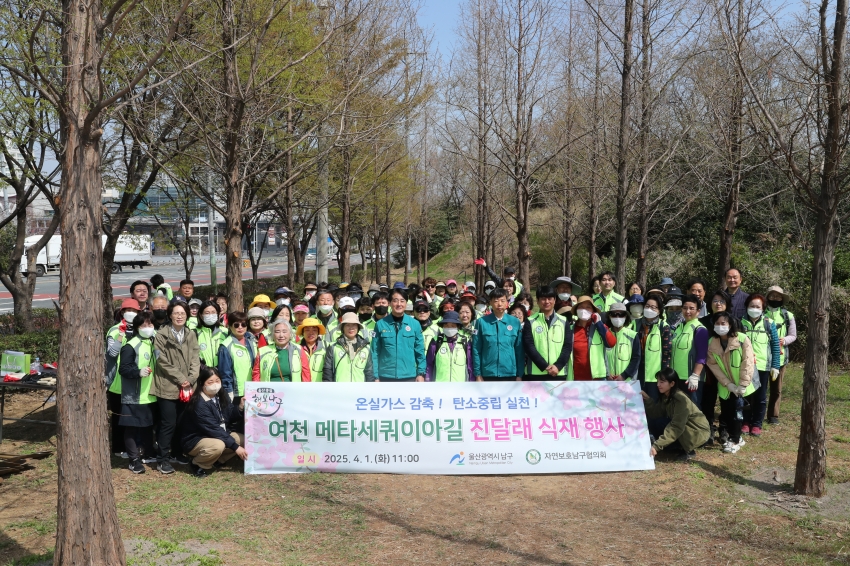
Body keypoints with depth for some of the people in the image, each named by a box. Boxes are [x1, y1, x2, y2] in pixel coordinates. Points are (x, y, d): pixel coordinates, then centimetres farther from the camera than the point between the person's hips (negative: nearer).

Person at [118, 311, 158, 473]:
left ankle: (149, 454, 28)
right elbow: (123, 369, -17)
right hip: (133, 396, -7)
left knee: (148, 426, 16)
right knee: (132, 428, -1)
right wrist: (139, 372, -30)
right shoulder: (131, 345, -13)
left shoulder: (153, 343, 11)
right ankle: (135, 460, 5)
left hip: (150, 394, 7)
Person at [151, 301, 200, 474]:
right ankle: (163, 459, 3)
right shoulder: (161, 335, -5)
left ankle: (177, 453, 26)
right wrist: (180, 379, -12)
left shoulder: (191, 335, 10)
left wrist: (190, 380, -9)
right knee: (168, 424, -5)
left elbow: (195, 359, 4)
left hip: (187, 387, 5)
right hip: (168, 387, -5)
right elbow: (163, 362, -9)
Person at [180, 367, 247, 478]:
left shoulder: (221, 395, 0)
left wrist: (240, 407, -18)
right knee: (218, 445, -37)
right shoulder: (199, 404, -25)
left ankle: (218, 459, 11)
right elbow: (213, 429, -29)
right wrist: (235, 446, -29)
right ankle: (198, 465, -8)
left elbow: (230, 417, 5)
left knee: (244, 440, -3)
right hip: (196, 440, -8)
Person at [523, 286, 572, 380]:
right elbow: (529, 346, -5)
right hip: (535, 374, -2)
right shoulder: (530, 322, 4)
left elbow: (568, 346, 3)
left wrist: (558, 366, -12)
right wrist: (545, 366, -15)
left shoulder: (564, 322, 10)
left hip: (558, 373, 2)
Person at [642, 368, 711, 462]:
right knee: (652, 420, -7)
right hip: (682, 428, 8)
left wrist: (657, 446, -37)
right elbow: (656, 413, -8)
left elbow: (676, 427, -32)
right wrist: (646, 398, -19)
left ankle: (688, 451, -7)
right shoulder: (666, 396, -1)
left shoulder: (681, 399, -27)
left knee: (659, 423, -23)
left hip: (698, 433, -8)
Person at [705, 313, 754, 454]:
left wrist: (743, 384, -18)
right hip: (725, 386, 4)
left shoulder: (742, 339, -18)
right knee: (726, 412, 7)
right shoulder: (711, 343, -7)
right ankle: (736, 437, 25)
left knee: (737, 411, -6)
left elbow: (747, 363, -16)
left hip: (740, 385, -3)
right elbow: (713, 365, -7)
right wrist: (728, 384, -14)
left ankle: (734, 440, 8)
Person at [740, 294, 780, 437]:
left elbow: (775, 345, 2)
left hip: (763, 366, 0)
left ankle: (757, 424, 19)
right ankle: (746, 422, 20)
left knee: (760, 398, 8)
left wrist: (775, 366, -2)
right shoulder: (741, 323, -1)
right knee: (745, 396, 8)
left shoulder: (769, 324, 0)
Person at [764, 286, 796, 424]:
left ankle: (773, 415, 16)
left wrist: (784, 340, -13)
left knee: (776, 387, 8)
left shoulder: (788, 315, 4)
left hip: (779, 356, 1)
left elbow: (793, 336, 7)